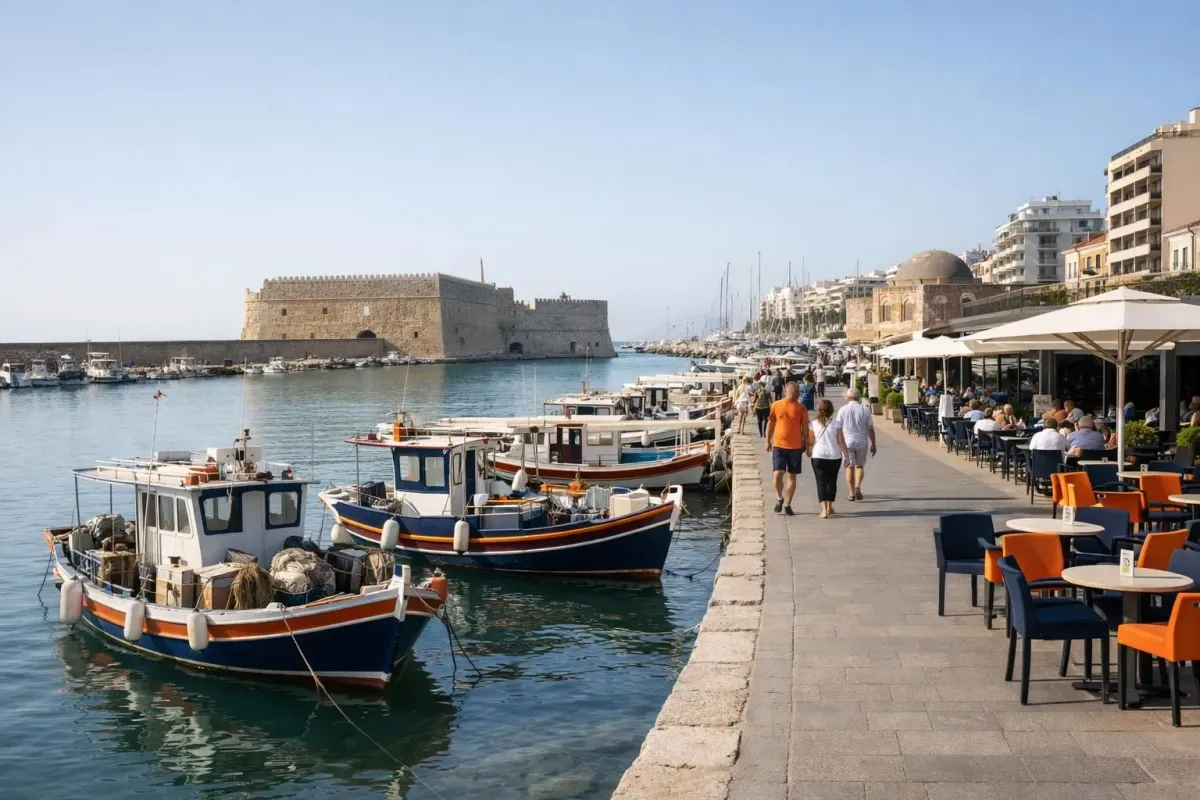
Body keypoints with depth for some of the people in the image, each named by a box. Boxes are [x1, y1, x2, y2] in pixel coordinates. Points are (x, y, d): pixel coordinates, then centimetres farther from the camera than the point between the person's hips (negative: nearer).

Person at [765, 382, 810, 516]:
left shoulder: (801, 408, 1)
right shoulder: (776, 405, 1)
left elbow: (805, 427, 4)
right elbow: (770, 423, 9)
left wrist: (806, 444, 3)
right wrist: (768, 441, 8)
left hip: (796, 447, 1)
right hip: (779, 445, -1)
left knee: (792, 476, 6)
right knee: (777, 474, -11)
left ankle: (787, 504, 17)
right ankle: (779, 498, 14)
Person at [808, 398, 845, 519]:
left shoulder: (813, 424, -3)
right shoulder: (836, 423, -3)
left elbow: (810, 442, 1)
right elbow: (841, 441, -4)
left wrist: (809, 451, 20)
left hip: (818, 456, -1)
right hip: (834, 456, 1)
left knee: (821, 482, 1)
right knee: (832, 481, 16)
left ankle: (824, 509, -11)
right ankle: (829, 507, 25)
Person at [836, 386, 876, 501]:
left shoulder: (842, 410, -3)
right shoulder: (865, 409, -2)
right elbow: (870, 429, 0)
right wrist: (873, 444, 9)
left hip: (847, 442, -1)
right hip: (862, 442, 1)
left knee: (849, 467, 7)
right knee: (860, 466, 15)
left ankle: (851, 492, 4)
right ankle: (857, 487, -4)